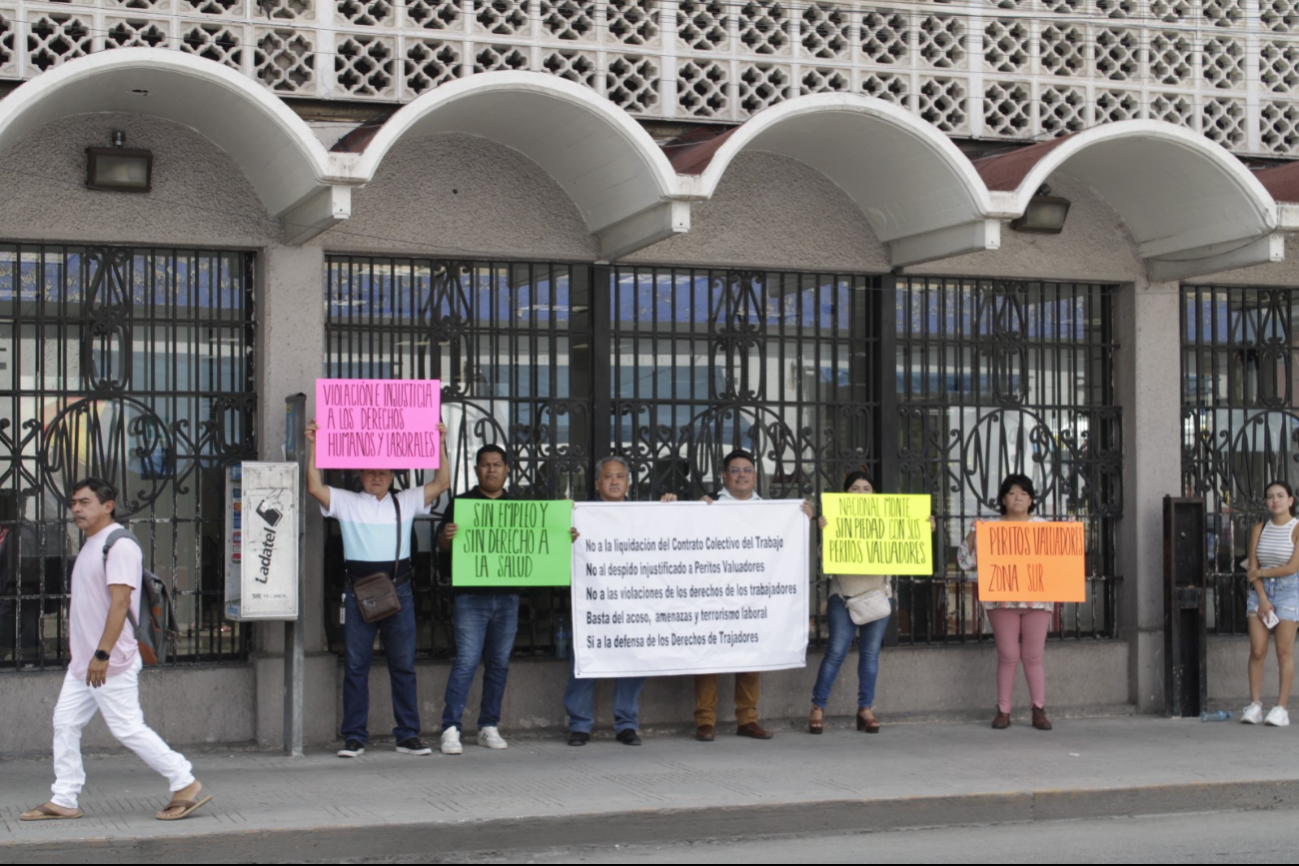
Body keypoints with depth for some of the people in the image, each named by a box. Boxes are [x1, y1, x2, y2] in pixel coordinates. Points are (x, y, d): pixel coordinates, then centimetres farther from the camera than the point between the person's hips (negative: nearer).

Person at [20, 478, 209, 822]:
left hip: (111, 662, -10)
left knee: (128, 728, -7)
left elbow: (120, 602, -23)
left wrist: (102, 654, -26)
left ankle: (186, 785, 0)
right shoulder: (90, 546, 17)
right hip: (82, 662, 10)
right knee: (65, 723, 8)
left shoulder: (119, 545, -15)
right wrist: (77, 648, 20)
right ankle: (63, 800, 13)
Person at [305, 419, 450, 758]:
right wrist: (313, 446, -13)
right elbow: (315, 486, -5)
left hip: (398, 592, 1)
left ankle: (408, 735, 11)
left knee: (404, 665, 4)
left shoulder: (406, 502, 11)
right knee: (355, 666, 2)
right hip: (358, 592, -1)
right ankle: (354, 737, 7)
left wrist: (440, 444, -6)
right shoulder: (346, 502, 7)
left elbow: (441, 483, 3)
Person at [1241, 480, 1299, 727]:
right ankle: (1255, 704, -1)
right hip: (1260, 590, 4)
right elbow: (1253, 567, 3)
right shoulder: (1259, 529, 8)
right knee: (1257, 650, -4)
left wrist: (1262, 572, -2)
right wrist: (1262, 599, -8)